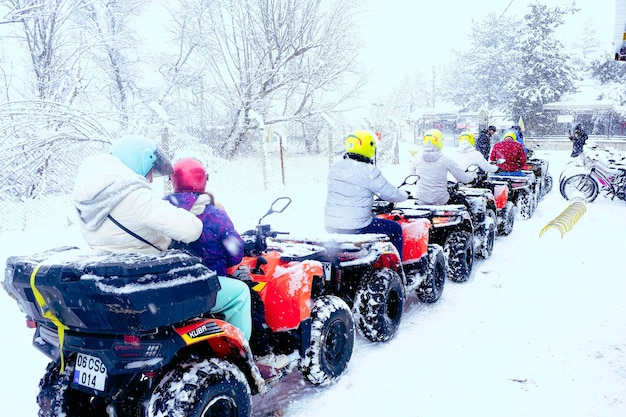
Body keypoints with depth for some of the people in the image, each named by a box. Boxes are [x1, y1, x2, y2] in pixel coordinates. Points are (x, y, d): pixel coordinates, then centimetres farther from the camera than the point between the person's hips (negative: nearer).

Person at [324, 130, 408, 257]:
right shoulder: (369, 171, -14)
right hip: (356, 228, -7)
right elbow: (391, 194, -6)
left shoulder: (335, 167, 5)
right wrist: (405, 194, 17)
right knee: (395, 229, 14)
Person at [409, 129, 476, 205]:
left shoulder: (416, 158, -1)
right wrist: (473, 175, 20)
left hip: (420, 201, 2)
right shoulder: (445, 159, -7)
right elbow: (463, 178, -1)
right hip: (440, 201, -1)